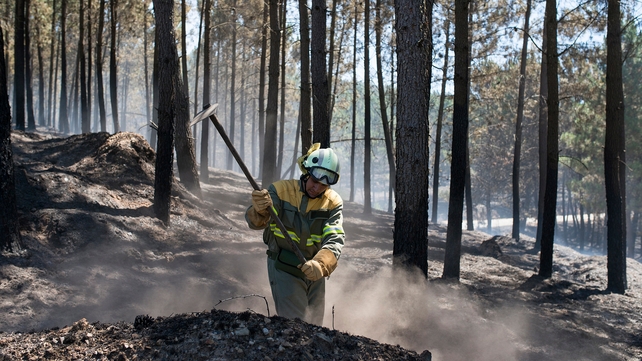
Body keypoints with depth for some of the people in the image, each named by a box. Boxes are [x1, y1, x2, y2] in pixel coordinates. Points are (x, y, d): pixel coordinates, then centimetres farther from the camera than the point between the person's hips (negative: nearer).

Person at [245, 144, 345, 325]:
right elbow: (255, 222, -26)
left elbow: (335, 240, -20)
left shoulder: (333, 203, -8)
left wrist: (321, 265, -41)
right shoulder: (281, 190, -15)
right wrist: (260, 210, -51)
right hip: (284, 270, -4)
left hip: (314, 273, 4)